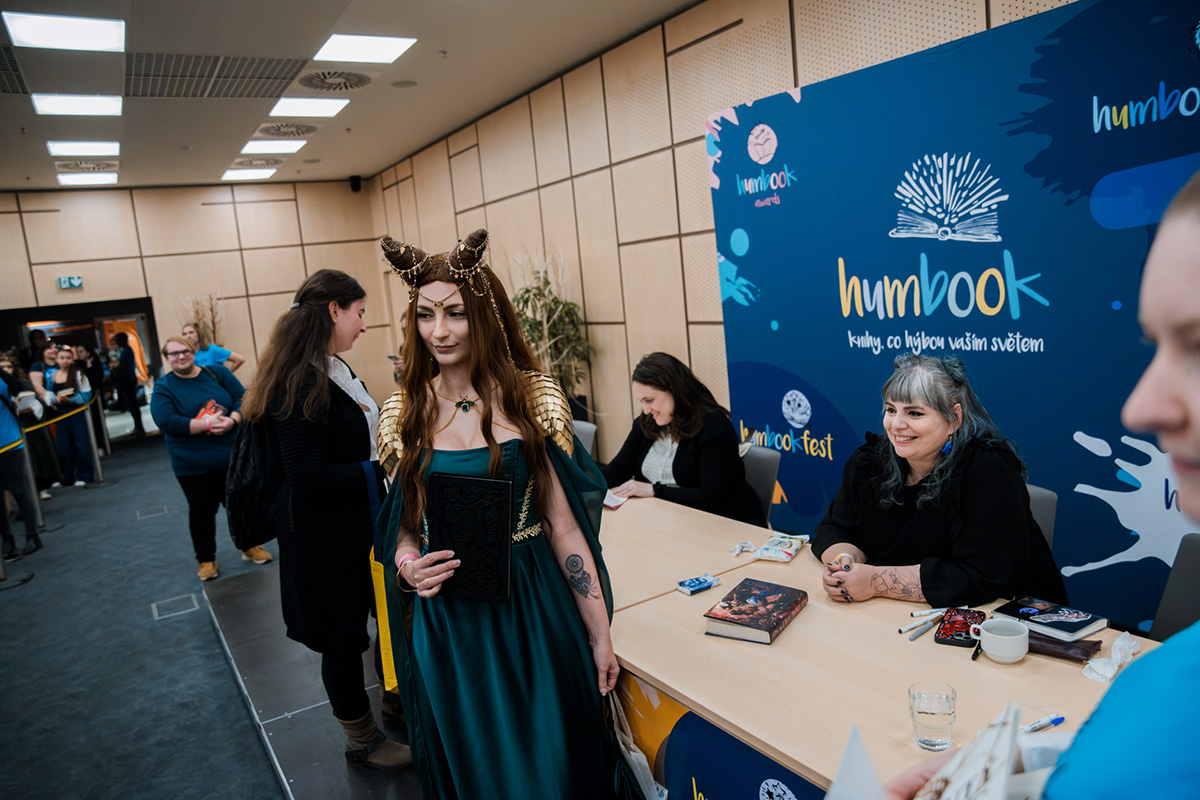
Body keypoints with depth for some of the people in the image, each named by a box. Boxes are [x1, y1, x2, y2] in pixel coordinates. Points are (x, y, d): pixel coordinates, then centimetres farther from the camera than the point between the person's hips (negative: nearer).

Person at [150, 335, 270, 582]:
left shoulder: (217, 373, 3)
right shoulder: (163, 388, -4)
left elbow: (242, 397, -3)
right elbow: (167, 422, -17)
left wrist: (232, 420, -22)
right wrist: (206, 425, -23)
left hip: (231, 456, 2)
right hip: (193, 465, -2)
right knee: (202, 510, 9)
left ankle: (250, 546, 32)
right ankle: (206, 559, 24)